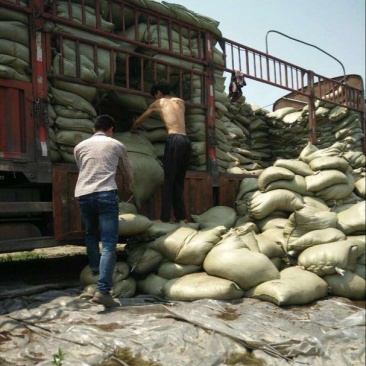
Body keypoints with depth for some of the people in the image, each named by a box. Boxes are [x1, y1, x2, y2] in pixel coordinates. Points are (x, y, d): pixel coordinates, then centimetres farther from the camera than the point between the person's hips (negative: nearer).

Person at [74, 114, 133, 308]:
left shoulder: (80, 146, 20)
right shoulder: (117, 145, 16)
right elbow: (128, 173, 28)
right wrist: (128, 188, 50)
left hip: (83, 194, 4)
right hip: (106, 194, -3)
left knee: (91, 234, 28)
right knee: (109, 244, -6)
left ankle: (95, 267, 41)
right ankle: (103, 290, -15)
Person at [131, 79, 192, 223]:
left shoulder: (158, 103, 17)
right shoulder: (181, 101, 26)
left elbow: (139, 120, 32)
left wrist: (132, 129, 52)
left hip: (175, 140, -5)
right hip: (186, 141, 5)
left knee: (168, 181, -3)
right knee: (179, 181, 11)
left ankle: (165, 218, -5)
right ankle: (181, 216, 10)